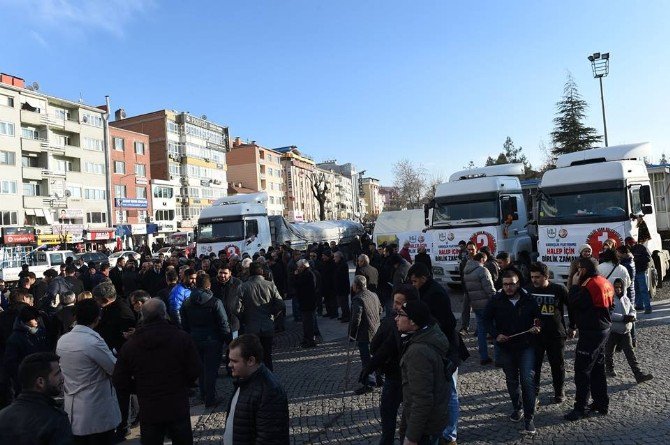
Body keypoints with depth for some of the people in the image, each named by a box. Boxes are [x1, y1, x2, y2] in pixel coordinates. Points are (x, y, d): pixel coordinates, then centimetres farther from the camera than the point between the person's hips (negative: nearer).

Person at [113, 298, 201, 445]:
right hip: (178, 409, -1)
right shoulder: (182, 337, -12)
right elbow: (194, 371, -9)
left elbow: (119, 383, -2)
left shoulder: (129, 345, -6)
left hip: (148, 411, 1)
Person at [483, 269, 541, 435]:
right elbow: (487, 319, 2)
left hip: (526, 346, -2)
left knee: (528, 379, -9)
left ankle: (529, 417, 1)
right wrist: (496, 334, -11)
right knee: (511, 380, 15)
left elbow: (538, 317, 7)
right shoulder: (496, 300, -6)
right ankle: (518, 408, 36)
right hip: (506, 347, 2)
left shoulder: (529, 299, -7)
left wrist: (537, 327, -14)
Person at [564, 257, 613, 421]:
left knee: (582, 371, -3)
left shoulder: (589, 286, -22)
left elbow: (573, 303, -20)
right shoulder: (605, 282, 7)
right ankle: (602, 403, 27)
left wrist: (575, 284, -11)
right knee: (598, 368, 18)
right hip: (603, 329, 10)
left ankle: (580, 408, 2)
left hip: (590, 333, -10)